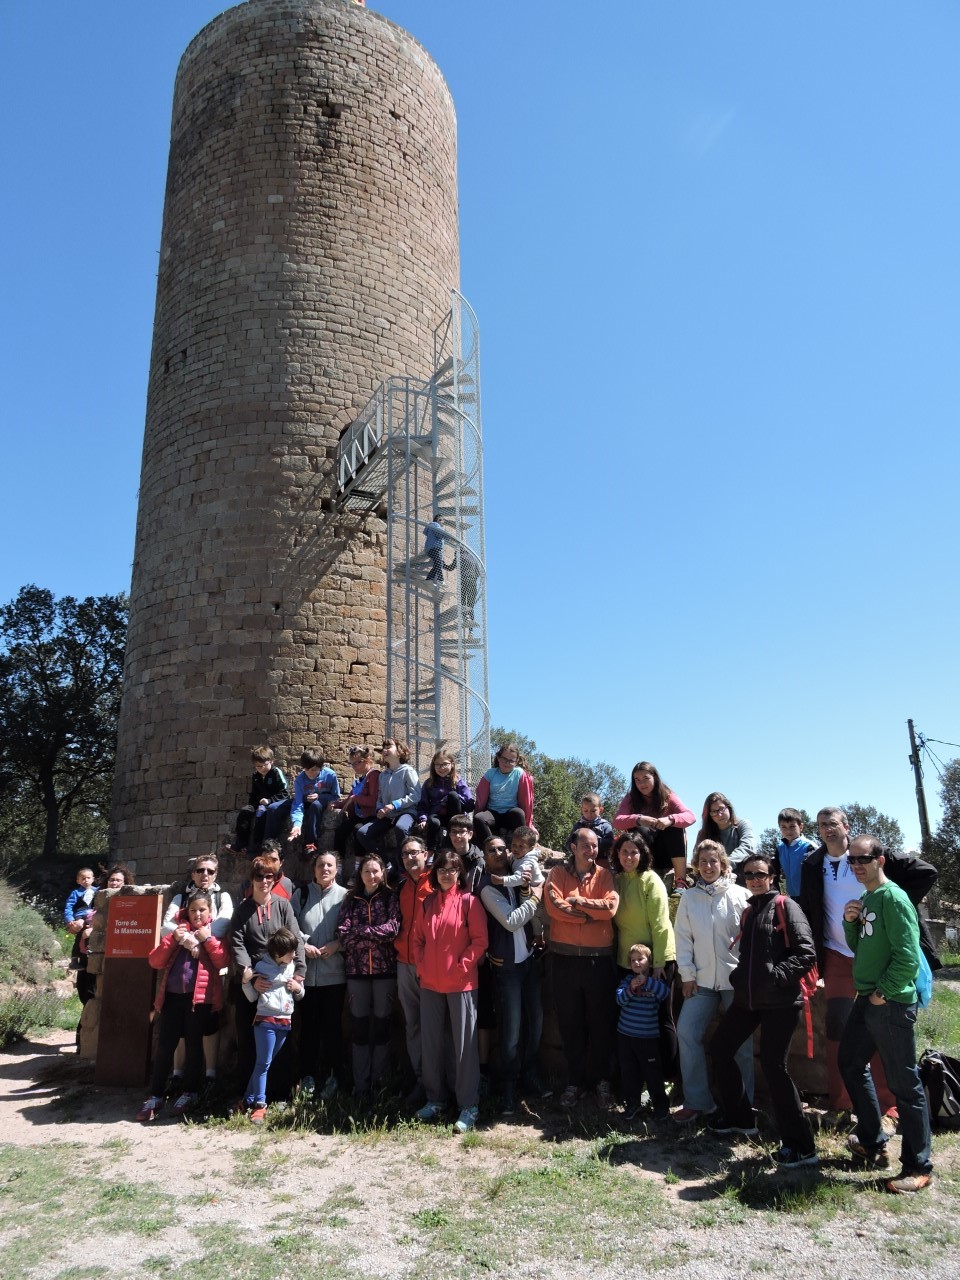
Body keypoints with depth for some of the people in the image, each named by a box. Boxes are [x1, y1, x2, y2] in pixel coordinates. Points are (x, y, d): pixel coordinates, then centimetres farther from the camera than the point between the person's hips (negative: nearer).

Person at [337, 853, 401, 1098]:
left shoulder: (391, 898, 2)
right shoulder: (351, 900, 7)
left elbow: (393, 928, -12)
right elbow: (344, 933, -5)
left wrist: (360, 931, -13)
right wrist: (377, 934, -15)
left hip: (385, 968, -1)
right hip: (357, 968, 1)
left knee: (382, 1024, 6)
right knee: (359, 1026, 5)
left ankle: (379, 1082, 18)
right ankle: (360, 1084, 15)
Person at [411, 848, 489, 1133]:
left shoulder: (469, 901, -4)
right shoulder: (427, 904, 9)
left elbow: (480, 940, -7)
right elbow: (416, 939, 13)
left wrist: (462, 967, -12)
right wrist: (421, 967, 2)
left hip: (461, 983, -5)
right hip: (430, 983, 5)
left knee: (465, 1043, 0)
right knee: (430, 1042, 10)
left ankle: (469, 1105, 9)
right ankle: (434, 1099, 24)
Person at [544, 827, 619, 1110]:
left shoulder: (604, 875, 3)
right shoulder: (558, 873, 1)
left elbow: (610, 907, -13)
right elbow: (554, 907, -14)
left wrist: (576, 901, -10)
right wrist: (592, 913, -12)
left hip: (599, 958, 0)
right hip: (565, 957, 0)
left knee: (600, 1021, 9)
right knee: (570, 1022, 9)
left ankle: (602, 1081, 24)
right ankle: (575, 1081, 23)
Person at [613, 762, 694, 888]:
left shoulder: (667, 796, -2)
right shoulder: (631, 798, -1)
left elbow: (690, 817, -17)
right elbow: (617, 821, -17)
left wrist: (670, 819, -38)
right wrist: (638, 819, -37)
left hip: (667, 855, 1)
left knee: (675, 827, -27)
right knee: (641, 831, -30)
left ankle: (680, 881, -27)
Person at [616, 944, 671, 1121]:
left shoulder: (655, 982, -5)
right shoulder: (627, 979, 2)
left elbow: (665, 994, -25)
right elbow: (620, 999, -11)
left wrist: (647, 981, -33)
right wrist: (630, 989, -29)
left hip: (649, 1037, -3)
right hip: (625, 1035, 3)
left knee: (653, 1073, 4)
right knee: (628, 1073, 11)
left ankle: (660, 1105, 21)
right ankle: (633, 1105, 26)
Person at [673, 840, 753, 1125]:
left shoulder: (740, 895, -3)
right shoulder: (689, 898, 7)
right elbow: (683, 937, 7)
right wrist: (687, 974, 1)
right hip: (702, 980, 3)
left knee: (740, 1040, 6)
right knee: (687, 1031, -5)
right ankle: (697, 1101, 6)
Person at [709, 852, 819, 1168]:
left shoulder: (785, 907, -7)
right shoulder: (747, 912, 16)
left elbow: (806, 953, -15)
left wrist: (776, 975, -21)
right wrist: (739, 977, 7)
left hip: (780, 1000, -8)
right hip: (747, 997, 8)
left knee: (773, 1065, -11)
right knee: (719, 1048, 13)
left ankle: (800, 1146, 2)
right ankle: (738, 1116, 31)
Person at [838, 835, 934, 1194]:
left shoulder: (892, 898, -16)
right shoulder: (865, 899, 11)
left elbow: (907, 956, -22)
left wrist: (883, 993, -15)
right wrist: (850, 922, 0)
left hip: (891, 1003, -10)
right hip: (866, 1000, 10)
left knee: (904, 1083, 1)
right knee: (851, 1065, 18)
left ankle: (918, 1167, 13)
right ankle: (873, 1142, 33)